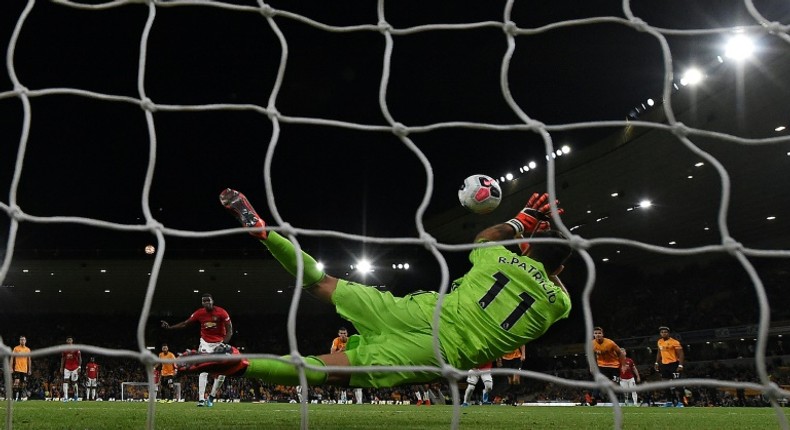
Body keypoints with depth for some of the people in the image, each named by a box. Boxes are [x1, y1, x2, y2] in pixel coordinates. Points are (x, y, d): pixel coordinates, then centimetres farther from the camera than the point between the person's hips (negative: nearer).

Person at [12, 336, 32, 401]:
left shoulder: (28, 350, 10)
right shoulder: (16, 348, 1)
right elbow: (12, 358, 1)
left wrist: (30, 369, 9)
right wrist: (11, 368, -6)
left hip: (25, 369, 4)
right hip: (17, 369, -4)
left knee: (23, 383, 5)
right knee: (16, 382, -15)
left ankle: (20, 396, 12)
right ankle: (15, 397, -14)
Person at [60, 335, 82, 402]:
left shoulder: (76, 348, -7)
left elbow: (79, 358, -6)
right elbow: (63, 359, 14)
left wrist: (79, 367, -13)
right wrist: (61, 367, 12)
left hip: (75, 368, -3)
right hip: (67, 368, 3)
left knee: (74, 382, 2)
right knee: (65, 381, -10)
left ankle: (76, 396, 23)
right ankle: (65, 397, -14)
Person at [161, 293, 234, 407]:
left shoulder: (221, 313, -16)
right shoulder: (199, 313, -9)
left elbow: (229, 330, -14)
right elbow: (185, 323, -1)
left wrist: (223, 344, -23)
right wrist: (169, 327, -10)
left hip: (219, 343, 0)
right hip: (206, 344, 1)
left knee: (222, 372, -5)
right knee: (203, 371, -10)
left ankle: (211, 397, 11)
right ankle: (201, 399, -14)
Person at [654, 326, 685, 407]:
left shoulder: (674, 342, -13)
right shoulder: (659, 342, 10)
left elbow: (681, 354, -14)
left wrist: (680, 365, -22)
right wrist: (657, 362, 20)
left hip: (673, 364, -8)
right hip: (664, 365, 8)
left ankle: (680, 402, -10)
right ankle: (669, 402, 20)